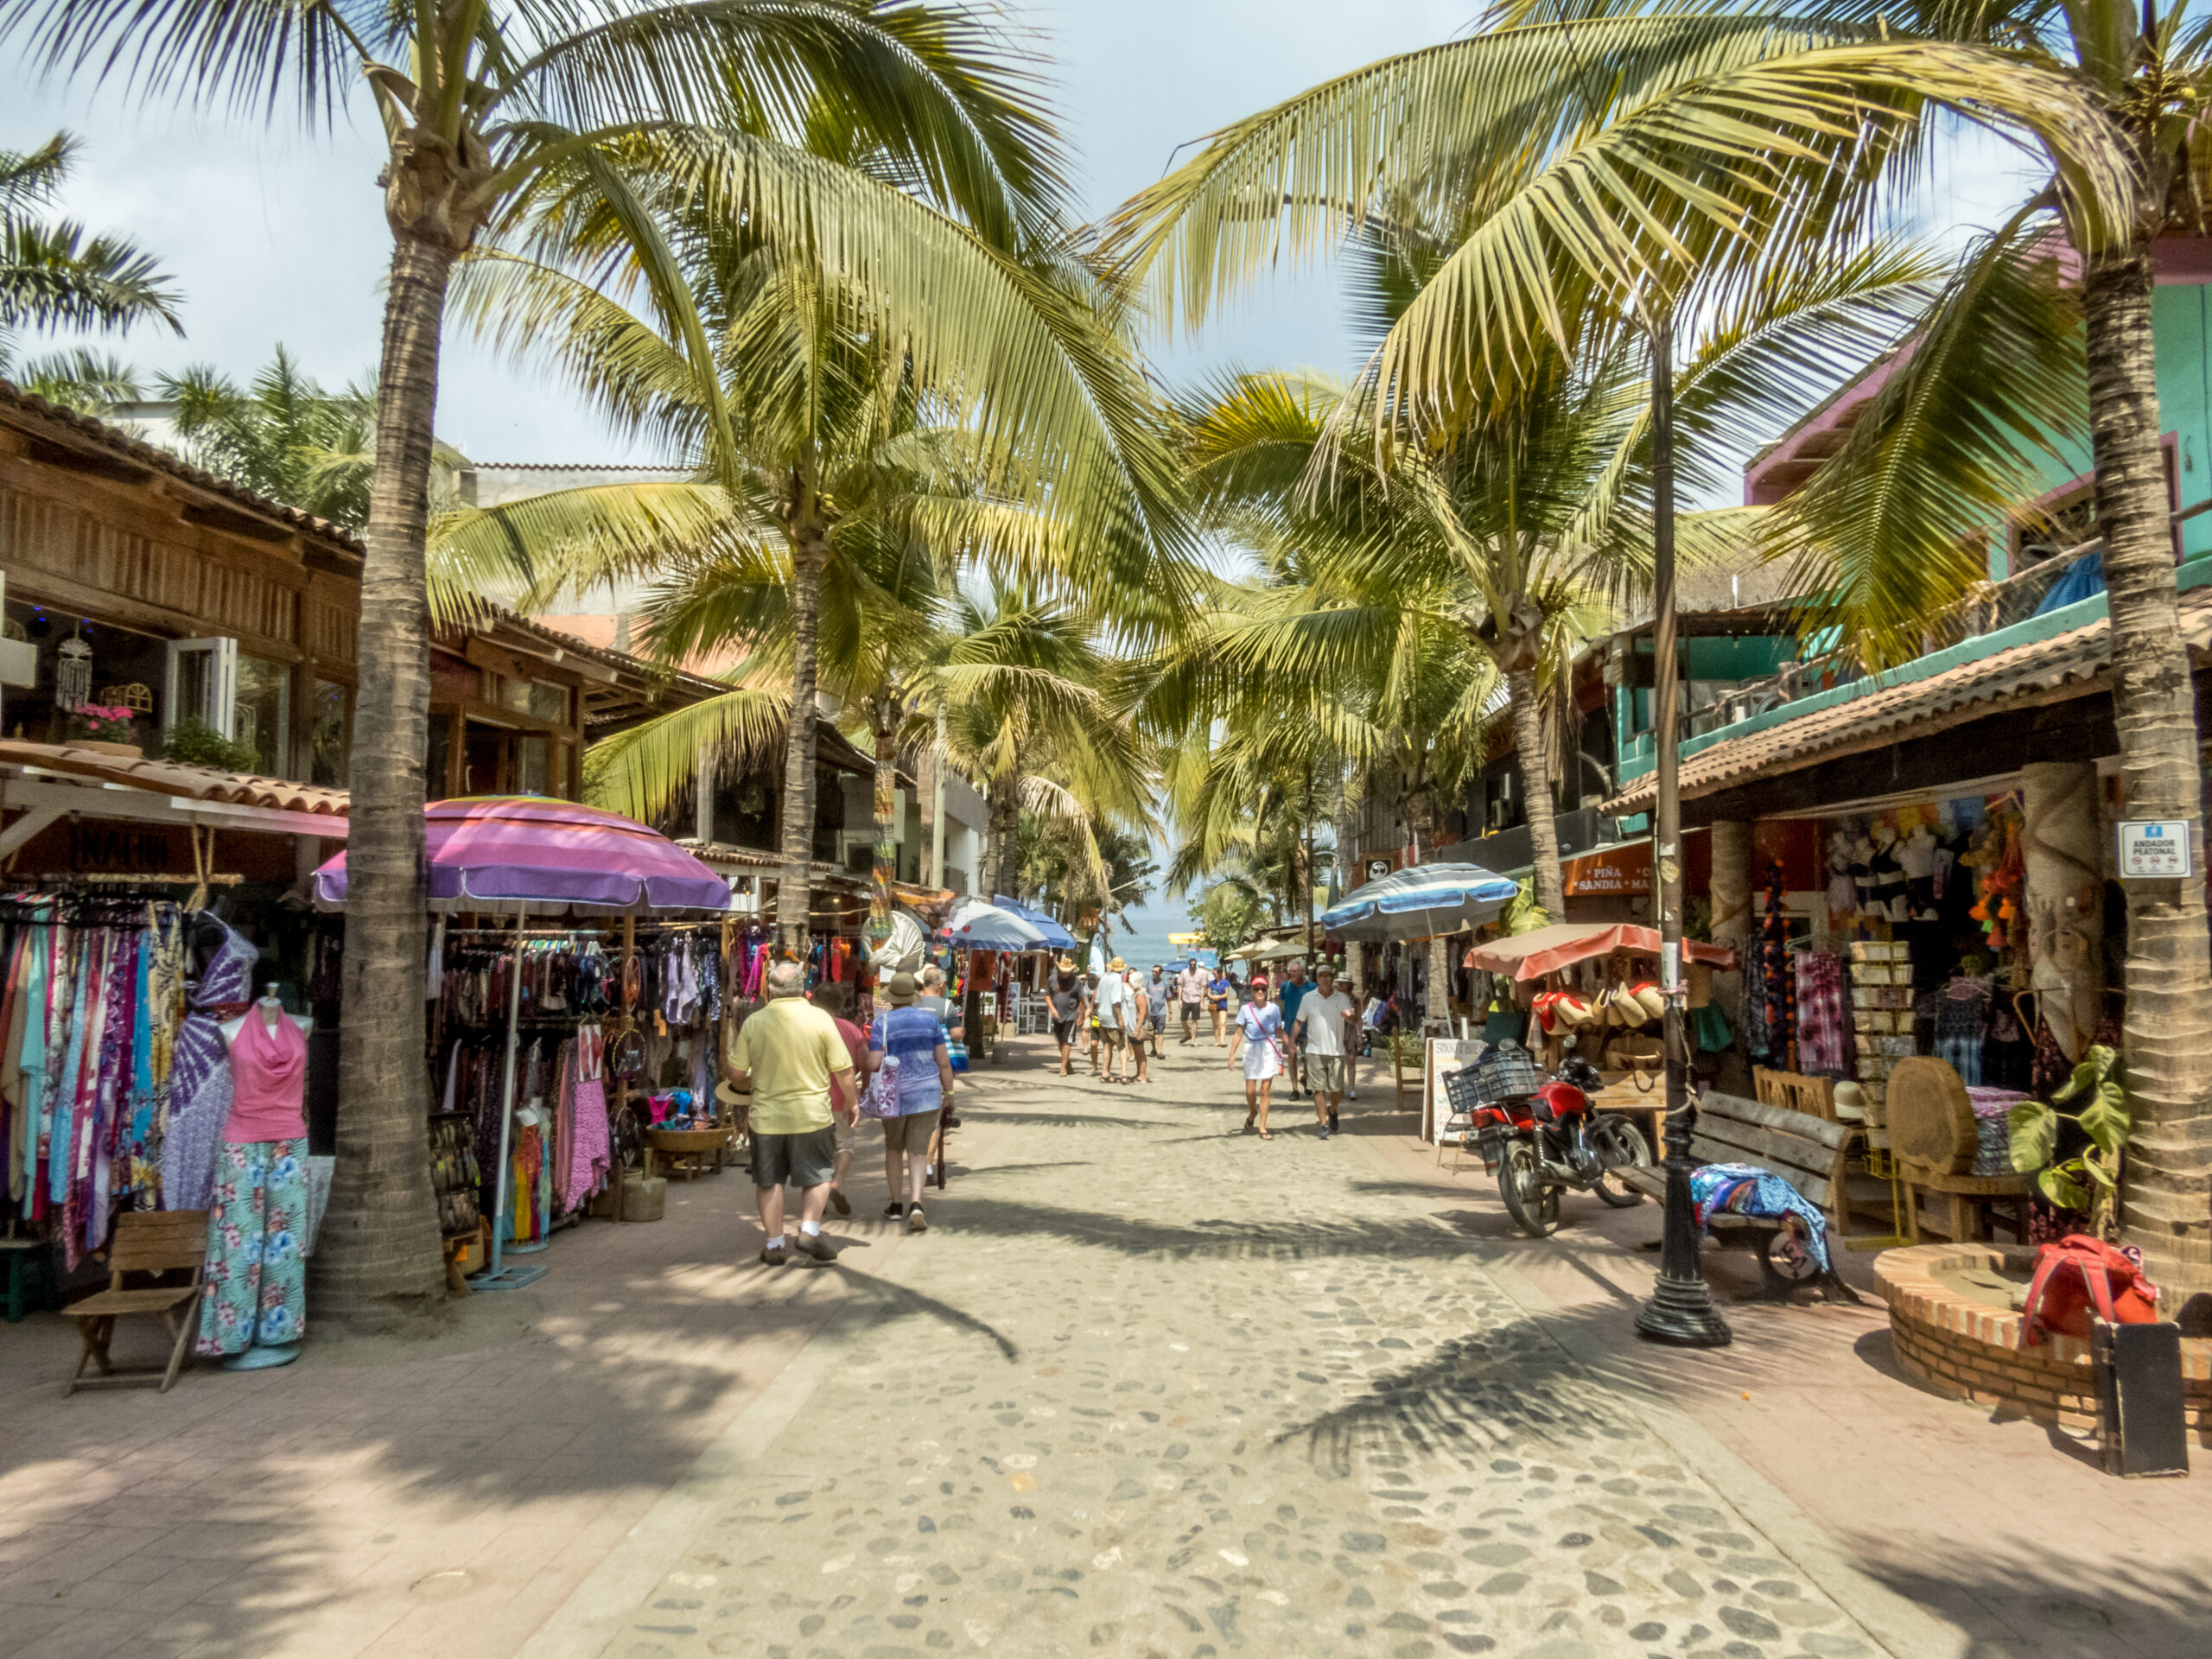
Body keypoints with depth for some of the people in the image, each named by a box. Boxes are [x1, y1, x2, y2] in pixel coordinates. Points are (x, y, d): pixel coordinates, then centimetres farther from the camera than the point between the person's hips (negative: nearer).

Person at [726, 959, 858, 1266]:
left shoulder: (754, 1022, -3)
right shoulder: (820, 1019, -7)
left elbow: (736, 1074, 1)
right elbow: (843, 1069, -5)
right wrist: (852, 1101, 10)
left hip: (766, 1116, 1)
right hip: (812, 1114, -1)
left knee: (768, 1182, 13)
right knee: (818, 1176, 14)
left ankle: (774, 1246, 16)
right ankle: (809, 1231, 0)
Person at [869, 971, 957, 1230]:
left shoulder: (882, 1022, -6)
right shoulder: (930, 1019, 1)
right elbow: (944, 1062, 1)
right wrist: (949, 1092, 11)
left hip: (895, 1095, -1)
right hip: (927, 1094, 1)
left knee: (893, 1149, 19)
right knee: (918, 1153, 3)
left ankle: (896, 1204, 27)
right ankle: (915, 1204, -15)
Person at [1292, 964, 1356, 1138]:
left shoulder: (1342, 998, 4)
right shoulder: (1308, 998, 4)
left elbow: (1353, 1020, -6)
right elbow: (1298, 1022, 9)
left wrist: (1348, 1016, -30)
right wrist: (1292, 1043, 0)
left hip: (1337, 1051, 0)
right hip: (1315, 1051, 0)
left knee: (1337, 1090, 3)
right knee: (1319, 1089, -2)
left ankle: (1332, 1111, 33)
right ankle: (1324, 1124, 7)